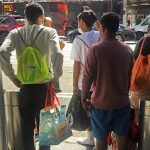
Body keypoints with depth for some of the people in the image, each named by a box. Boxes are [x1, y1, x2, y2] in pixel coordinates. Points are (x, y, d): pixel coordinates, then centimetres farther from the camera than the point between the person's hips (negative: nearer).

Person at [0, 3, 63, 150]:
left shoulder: (16, 33, -1)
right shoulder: (49, 32, -6)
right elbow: (58, 55, -22)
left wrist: (13, 77, -9)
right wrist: (56, 77, -9)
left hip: (25, 87, 1)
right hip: (44, 86, -1)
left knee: (26, 124, 15)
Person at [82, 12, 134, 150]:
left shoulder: (95, 50, -16)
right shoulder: (127, 49, -2)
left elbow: (88, 77, -12)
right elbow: (130, 77, 7)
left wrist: (84, 98, 1)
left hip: (101, 103, -3)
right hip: (122, 102, 3)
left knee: (101, 138, 14)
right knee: (122, 136, 16)